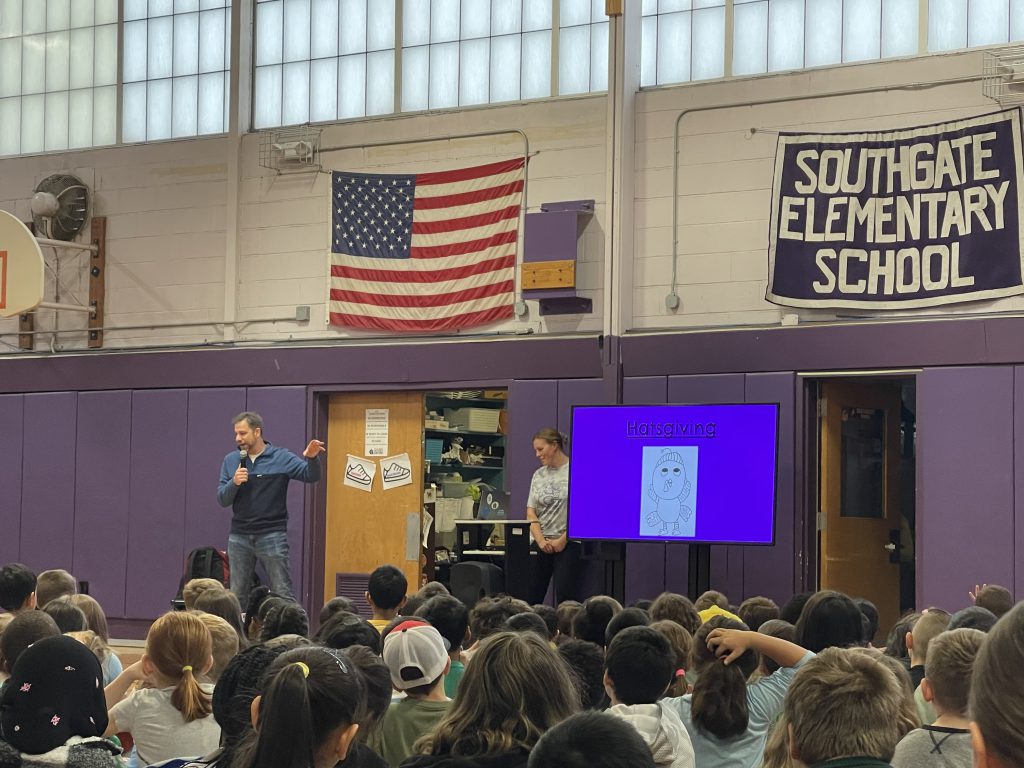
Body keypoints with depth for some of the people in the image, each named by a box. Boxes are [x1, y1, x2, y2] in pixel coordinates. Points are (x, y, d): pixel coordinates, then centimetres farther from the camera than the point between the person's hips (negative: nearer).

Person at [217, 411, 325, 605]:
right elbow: (222, 499, 5)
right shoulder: (231, 461, 7)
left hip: (272, 535, -4)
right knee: (237, 594, 10)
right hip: (239, 536, 4)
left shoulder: (281, 458, -2)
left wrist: (312, 458, -30)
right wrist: (234, 482, -15)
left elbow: (310, 476, -9)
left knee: (283, 593, -4)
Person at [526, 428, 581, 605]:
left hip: (567, 543, -5)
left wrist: (563, 540, -10)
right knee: (531, 596, 0)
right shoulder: (538, 476, 14)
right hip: (541, 544, 5)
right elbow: (531, 513, 9)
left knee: (565, 596, -12)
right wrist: (541, 540, -6)